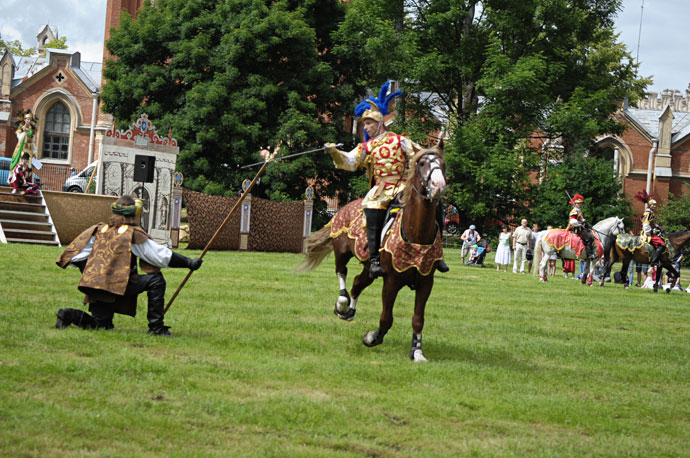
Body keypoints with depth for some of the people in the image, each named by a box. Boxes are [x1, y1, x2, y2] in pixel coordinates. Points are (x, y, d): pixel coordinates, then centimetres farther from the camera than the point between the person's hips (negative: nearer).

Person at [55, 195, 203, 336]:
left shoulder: (99, 229, 14)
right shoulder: (133, 234, -1)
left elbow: (77, 255, 11)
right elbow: (162, 255, 0)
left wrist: (89, 275, 23)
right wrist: (188, 263, 6)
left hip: (93, 285, 6)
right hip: (117, 284, -6)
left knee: (102, 325, 21)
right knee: (155, 280, -1)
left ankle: (70, 315, -4)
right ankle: (156, 326, -4)